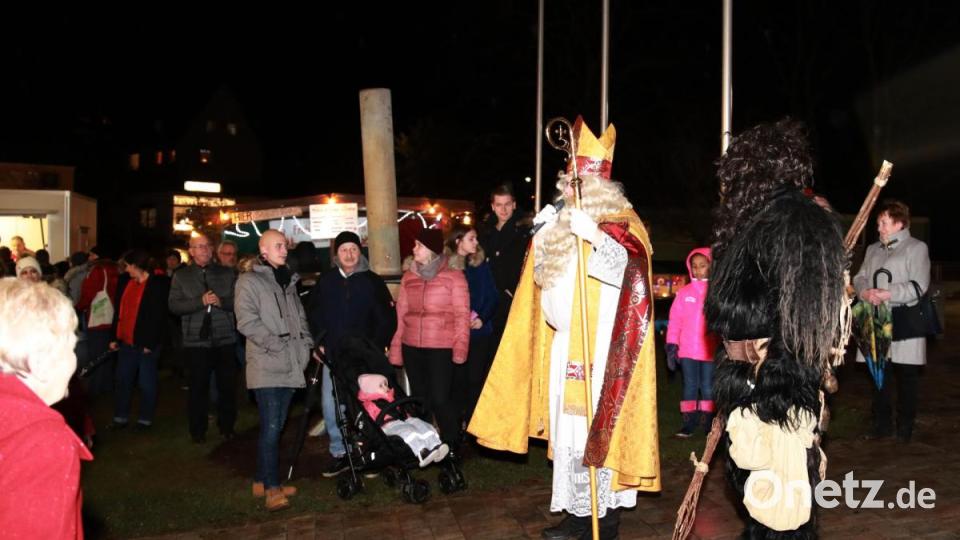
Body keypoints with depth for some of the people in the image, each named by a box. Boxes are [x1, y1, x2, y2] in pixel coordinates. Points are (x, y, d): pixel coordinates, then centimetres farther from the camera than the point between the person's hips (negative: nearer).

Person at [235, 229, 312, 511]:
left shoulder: (288, 281, 19)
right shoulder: (249, 281, -3)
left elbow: (300, 316, 24)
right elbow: (247, 321, -12)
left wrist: (306, 343, 8)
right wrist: (276, 344, -16)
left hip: (289, 365, 7)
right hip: (266, 366, -7)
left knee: (276, 426, 11)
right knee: (271, 427, -9)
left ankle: (263, 480, 21)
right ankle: (272, 488, -3)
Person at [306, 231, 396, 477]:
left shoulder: (372, 281, -1)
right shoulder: (325, 281, 5)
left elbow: (387, 318, 0)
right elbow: (312, 314, 14)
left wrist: (377, 347, -5)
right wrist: (320, 342, 5)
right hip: (333, 355, 3)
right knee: (330, 405, 2)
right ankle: (339, 452, 16)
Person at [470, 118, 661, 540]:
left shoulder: (620, 223, -6)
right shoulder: (561, 227, 14)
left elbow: (627, 267, -24)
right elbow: (550, 288, 22)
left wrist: (595, 235, -40)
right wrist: (545, 236, 9)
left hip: (602, 350, -7)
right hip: (567, 347, 7)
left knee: (599, 425, -7)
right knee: (571, 426, 9)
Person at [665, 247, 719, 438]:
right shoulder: (684, 292, 5)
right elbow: (675, 321, 4)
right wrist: (671, 346, -1)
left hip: (710, 350, -2)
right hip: (687, 350, 2)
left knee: (708, 387, 6)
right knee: (689, 386, 7)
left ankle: (708, 423, 17)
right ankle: (689, 422, 13)